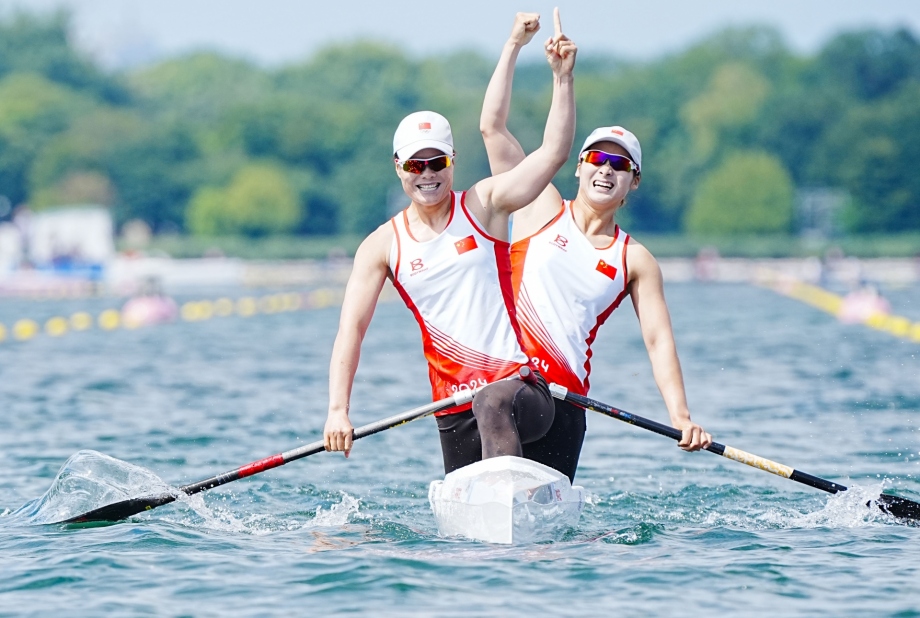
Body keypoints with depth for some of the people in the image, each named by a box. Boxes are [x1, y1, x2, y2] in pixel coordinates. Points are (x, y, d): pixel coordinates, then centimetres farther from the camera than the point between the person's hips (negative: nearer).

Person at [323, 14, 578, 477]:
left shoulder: (484, 205, 5)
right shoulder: (382, 246, 7)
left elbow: (554, 152, -4)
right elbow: (350, 330, -1)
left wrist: (562, 76, -15)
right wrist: (338, 411, -13)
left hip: (523, 389, -3)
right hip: (454, 413, 3)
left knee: (492, 404, -37)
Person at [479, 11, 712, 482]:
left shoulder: (635, 261, 12)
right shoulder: (542, 209, 12)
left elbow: (658, 340, 4)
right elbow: (492, 126, 7)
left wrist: (681, 418, -11)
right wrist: (515, 45, 5)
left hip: (564, 395, 1)